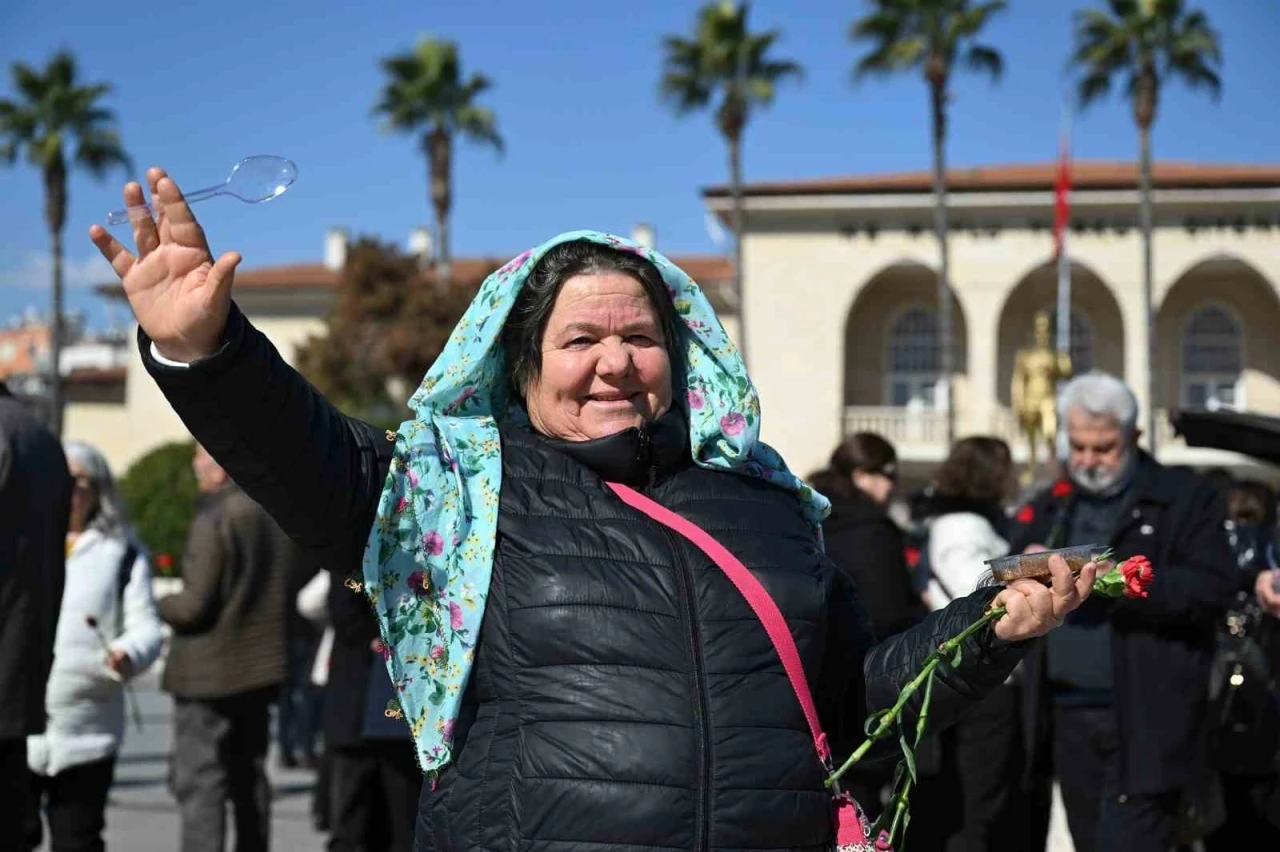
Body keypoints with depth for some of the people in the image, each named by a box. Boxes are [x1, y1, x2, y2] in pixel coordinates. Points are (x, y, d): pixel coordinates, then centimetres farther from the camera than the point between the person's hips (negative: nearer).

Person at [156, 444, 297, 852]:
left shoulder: (215, 517, -17)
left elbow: (196, 605, -19)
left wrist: (154, 607, -2)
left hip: (209, 671, -8)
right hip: (262, 668, 8)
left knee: (198, 780, -4)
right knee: (249, 777, 17)